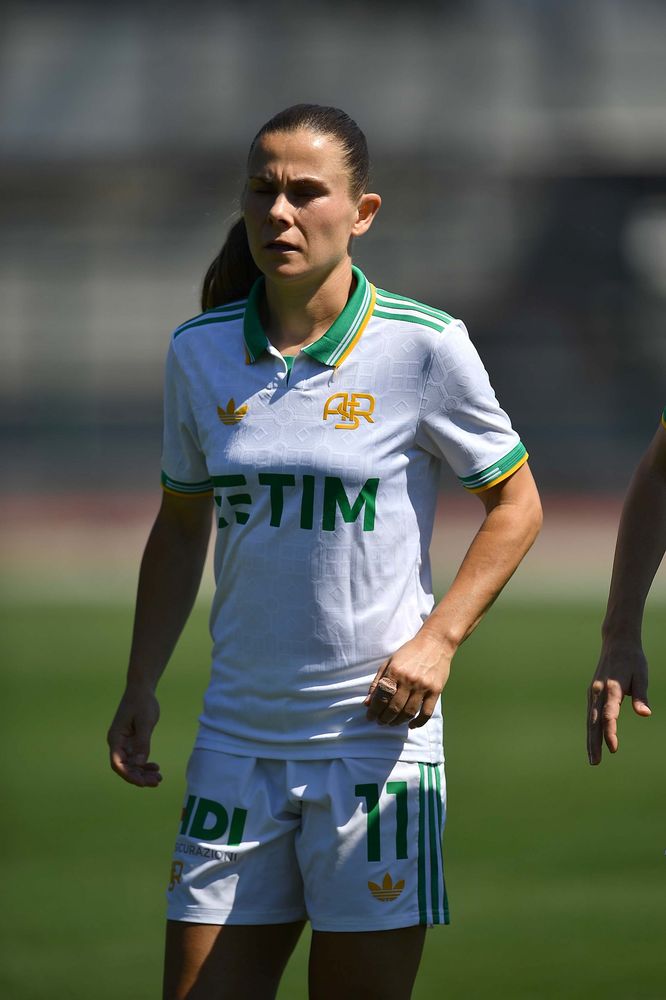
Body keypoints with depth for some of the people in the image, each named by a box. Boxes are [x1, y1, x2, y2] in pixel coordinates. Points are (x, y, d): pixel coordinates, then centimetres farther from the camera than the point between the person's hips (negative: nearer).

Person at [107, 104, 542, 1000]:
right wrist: (140, 687, 10)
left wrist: (438, 639, -8)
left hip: (379, 735, -3)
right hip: (238, 739, 3)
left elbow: (515, 504, 4)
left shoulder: (424, 347, -7)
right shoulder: (199, 353, 4)